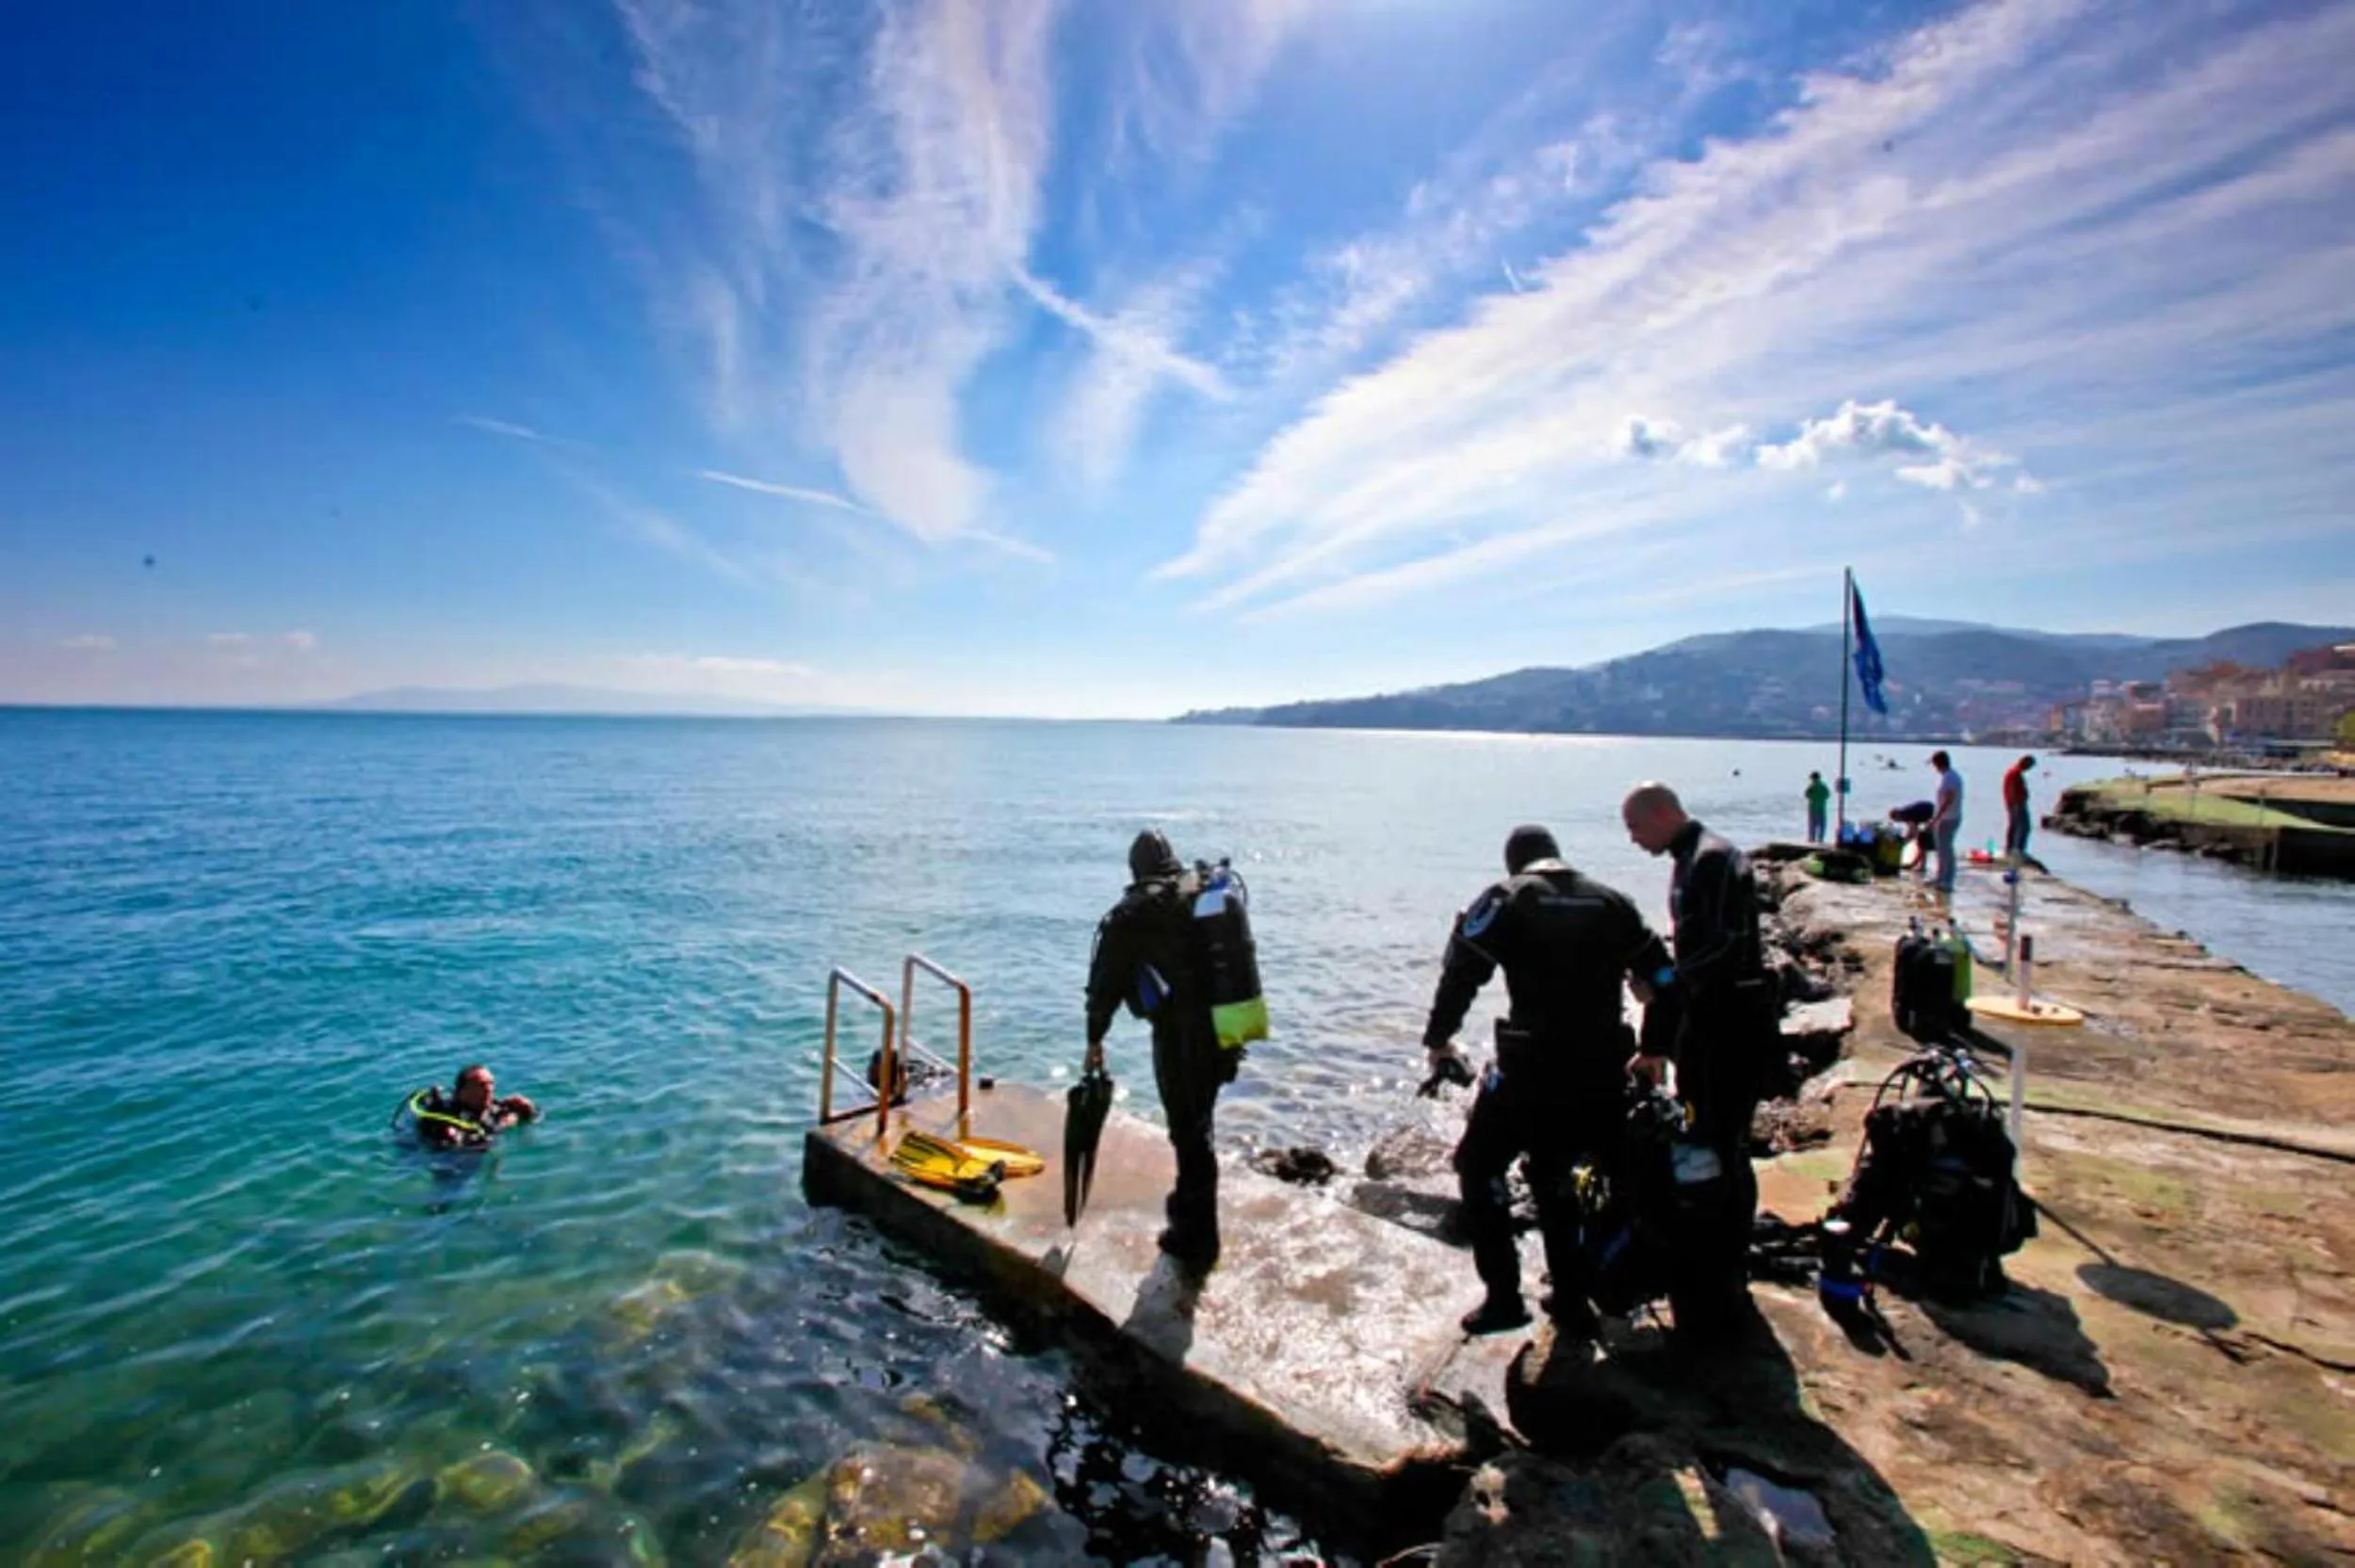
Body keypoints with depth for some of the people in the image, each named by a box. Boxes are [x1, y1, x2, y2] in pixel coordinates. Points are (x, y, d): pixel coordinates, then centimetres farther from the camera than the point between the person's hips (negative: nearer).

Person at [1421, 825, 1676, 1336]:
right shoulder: (1611, 902, 11)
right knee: (1553, 1177, 25)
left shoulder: (1505, 899, -2)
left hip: (1533, 1068, -5)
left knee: (1479, 1169, 13)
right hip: (1601, 1071, 5)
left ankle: (1504, 1298, 12)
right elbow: (1662, 976, 14)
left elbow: (1461, 972, -6)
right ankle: (1571, 1300, 28)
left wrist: (1438, 1040, 5)